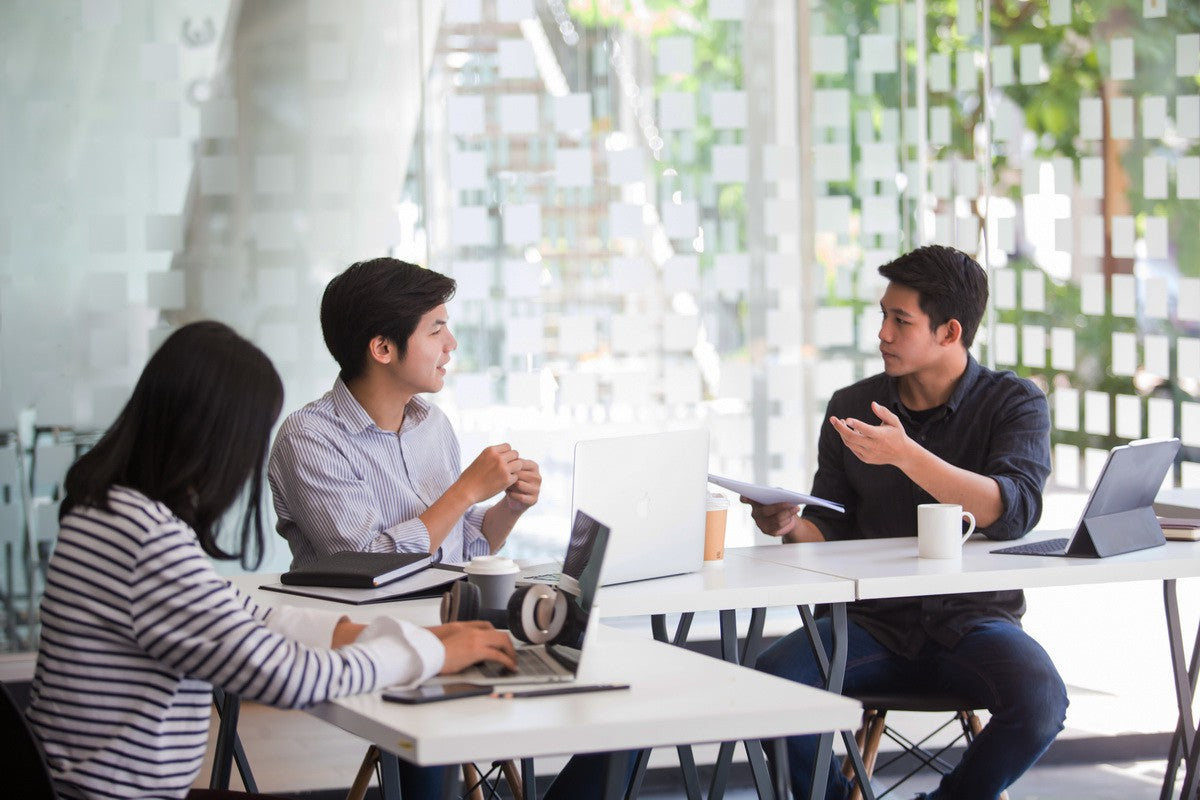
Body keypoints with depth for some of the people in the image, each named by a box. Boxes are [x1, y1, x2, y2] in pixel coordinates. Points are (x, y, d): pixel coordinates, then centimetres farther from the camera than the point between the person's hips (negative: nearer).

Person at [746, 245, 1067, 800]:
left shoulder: (1015, 404, -1)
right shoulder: (851, 406, 9)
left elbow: (1013, 512, -19)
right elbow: (829, 529, 11)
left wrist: (905, 454, -29)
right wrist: (790, 526, -13)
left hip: (972, 621, -2)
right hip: (873, 623, 2)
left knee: (1040, 702, -33)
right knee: (772, 678, -27)